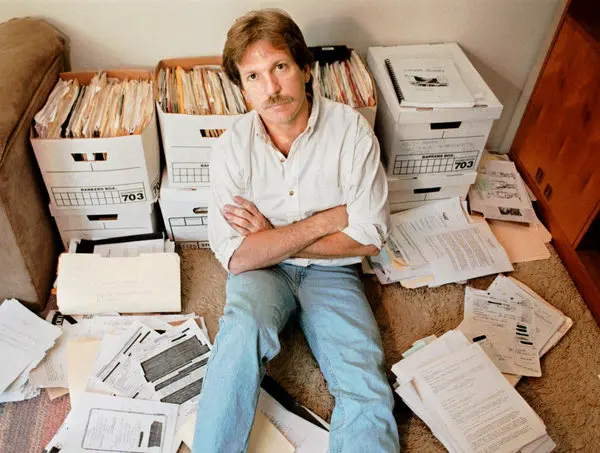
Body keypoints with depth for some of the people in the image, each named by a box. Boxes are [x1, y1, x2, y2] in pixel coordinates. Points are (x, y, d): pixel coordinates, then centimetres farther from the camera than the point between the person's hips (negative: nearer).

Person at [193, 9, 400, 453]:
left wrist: (273, 237, -13)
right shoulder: (232, 147, -11)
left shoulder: (351, 129, -12)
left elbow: (369, 237, -12)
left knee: (369, 395, -20)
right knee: (244, 327, -33)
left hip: (331, 271, 1)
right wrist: (327, 219, -17)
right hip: (262, 270, 0)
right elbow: (238, 257, -16)